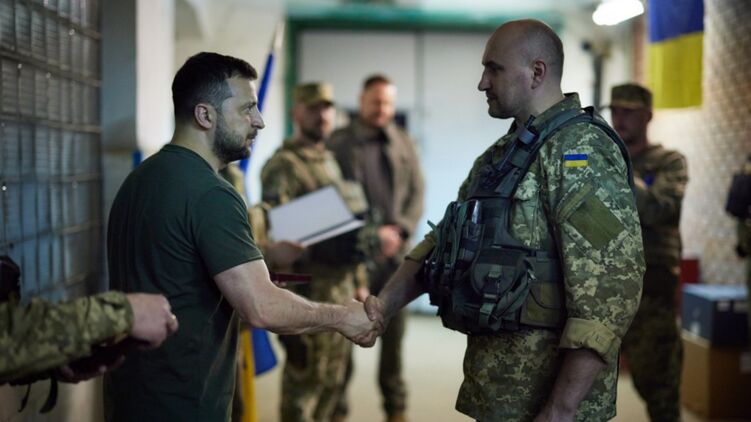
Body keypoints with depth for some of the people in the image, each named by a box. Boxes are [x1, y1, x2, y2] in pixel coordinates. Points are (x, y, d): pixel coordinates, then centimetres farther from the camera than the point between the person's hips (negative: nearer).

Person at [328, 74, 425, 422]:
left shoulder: (404, 144, 12)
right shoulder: (338, 143, 0)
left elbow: (417, 194, 9)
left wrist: (399, 230, -7)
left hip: (395, 254, 3)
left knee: (394, 331, 9)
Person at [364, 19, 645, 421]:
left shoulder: (581, 152, -16)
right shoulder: (502, 153, 13)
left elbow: (610, 290, -23)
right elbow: (443, 241, 19)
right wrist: (384, 304, 3)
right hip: (496, 386, 8)